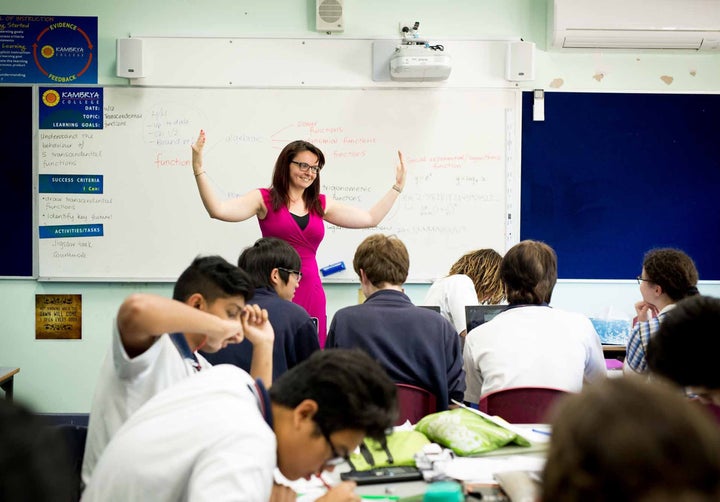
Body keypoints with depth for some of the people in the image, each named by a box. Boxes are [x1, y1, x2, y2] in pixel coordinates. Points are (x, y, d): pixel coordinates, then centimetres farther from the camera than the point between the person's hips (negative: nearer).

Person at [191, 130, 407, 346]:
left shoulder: (321, 204, 14)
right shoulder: (264, 199, 1)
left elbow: (371, 218, 18)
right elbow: (218, 210, -12)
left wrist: (397, 187, 16)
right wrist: (199, 169, -19)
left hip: (311, 290, 4)